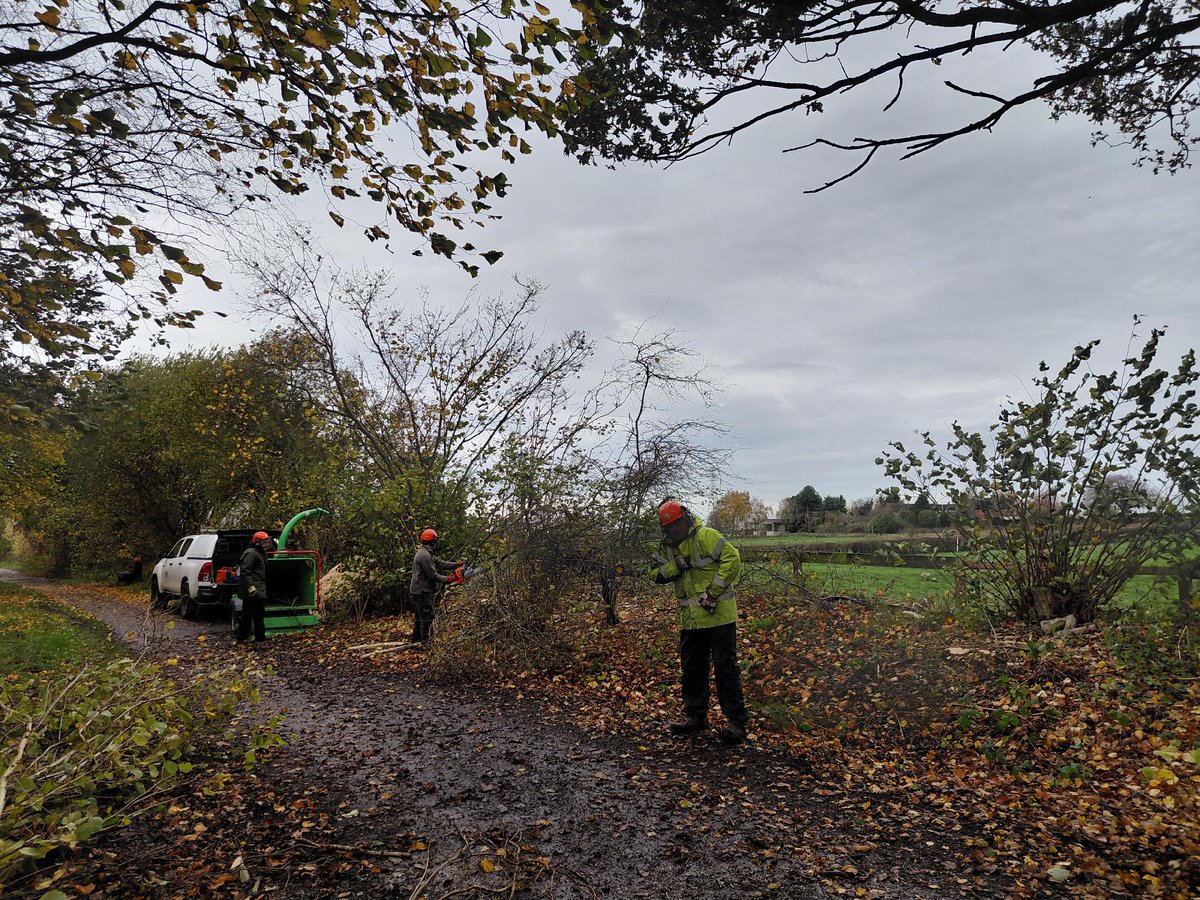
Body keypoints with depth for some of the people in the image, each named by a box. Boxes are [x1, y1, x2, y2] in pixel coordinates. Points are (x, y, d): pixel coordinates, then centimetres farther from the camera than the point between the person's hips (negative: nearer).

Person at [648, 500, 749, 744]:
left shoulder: (706, 536, -13)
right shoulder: (667, 545, 9)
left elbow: (732, 559, -20)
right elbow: (656, 574, 4)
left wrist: (713, 592, -21)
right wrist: (675, 565, -17)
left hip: (718, 616, -7)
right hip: (690, 619, 7)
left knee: (725, 668, -2)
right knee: (691, 669, 15)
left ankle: (736, 721, 6)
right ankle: (695, 716, 29)